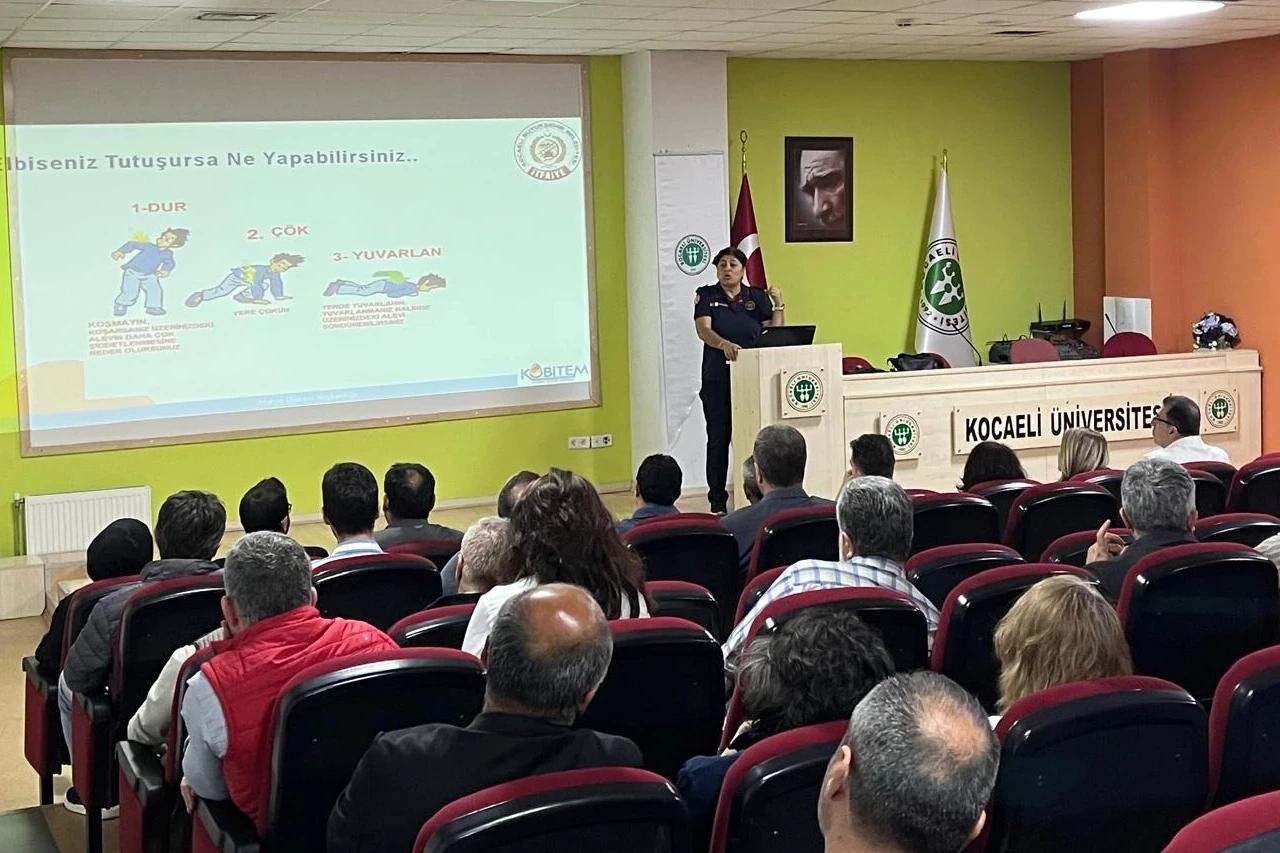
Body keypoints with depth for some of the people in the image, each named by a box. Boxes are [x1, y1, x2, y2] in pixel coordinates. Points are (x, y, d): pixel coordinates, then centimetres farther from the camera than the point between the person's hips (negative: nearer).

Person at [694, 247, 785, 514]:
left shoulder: (758, 297, 8)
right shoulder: (706, 296, 3)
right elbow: (703, 329, -12)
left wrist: (778, 306, -11)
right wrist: (724, 344, -31)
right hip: (718, 378, -1)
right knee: (718, 438, 0)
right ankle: (717, 501, 5)